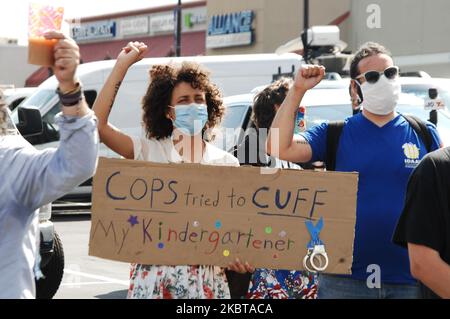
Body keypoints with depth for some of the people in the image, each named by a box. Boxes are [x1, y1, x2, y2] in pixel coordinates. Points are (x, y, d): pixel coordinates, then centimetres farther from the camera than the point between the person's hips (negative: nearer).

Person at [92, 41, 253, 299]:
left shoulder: (226, 163, 8)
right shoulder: (150, 152, 2)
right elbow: (97, 125, -10)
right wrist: (121, 67, -6)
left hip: (205, 275, 1)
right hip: (154, 271, -1)